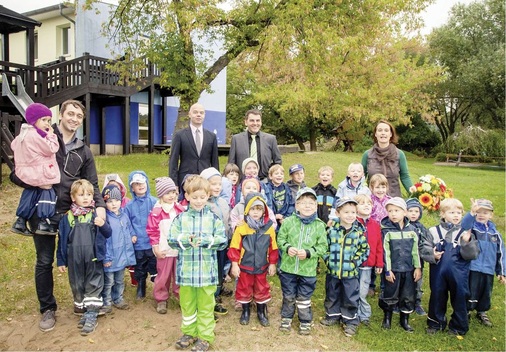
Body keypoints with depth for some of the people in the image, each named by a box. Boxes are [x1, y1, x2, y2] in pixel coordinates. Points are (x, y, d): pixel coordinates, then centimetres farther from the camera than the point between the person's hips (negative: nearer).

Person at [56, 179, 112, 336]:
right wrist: (60, 261, 8)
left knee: (93, 286, 4)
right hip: (74, 261, 2)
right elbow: (62, 240, 8)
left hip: (93, 259, -2)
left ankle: (92, 316, 14)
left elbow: (108, 234, -1)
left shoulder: (97, 214, -1)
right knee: (77, 286, 14)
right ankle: (85, 311, 31)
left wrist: (103, 225, -22)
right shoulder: (67, 217, 2)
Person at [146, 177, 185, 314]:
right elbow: (152, 231, -9)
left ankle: (180, 296, 30)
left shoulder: (180, 209, 2)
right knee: (163, 276, 9)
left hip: (180, 249, 4)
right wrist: (156, 248, -10)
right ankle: (161, 300, 23)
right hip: (164, 250, -4)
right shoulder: (156, 212, -12)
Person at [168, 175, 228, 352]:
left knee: (206, 305, 11)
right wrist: (185, 239, -22)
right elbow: (171, 239, -4)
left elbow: (223, 241, -7)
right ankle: (189, 333, 37)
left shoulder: (213, 218, -4)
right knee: (187, 304, 17)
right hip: (186, 270, 2)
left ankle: (205, 337, 27)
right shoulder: (180, 218, -1)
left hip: (207, 270, -1)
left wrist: (206, 240, -21)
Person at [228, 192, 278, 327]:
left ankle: (261, 312, 36)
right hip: (244, 266, -1)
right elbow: (234, 247, -8)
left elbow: (273, 248, 2)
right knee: (244, 289, 14)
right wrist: (234, 264, -8)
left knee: (262, 289, 15)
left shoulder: (269, 228, -7)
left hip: (261, 267, 1)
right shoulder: (241, 228, -13)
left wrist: (272, 264, 5)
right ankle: (245, 311, 36)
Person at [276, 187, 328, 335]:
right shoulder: (288, 221, -6)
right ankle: (286, 318, 38)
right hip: (288, 267, 1)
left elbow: (323, 247, -4)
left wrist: (308, 253, -18)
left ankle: (305, 322, 34)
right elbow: (280, 239, 3)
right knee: (288, 296, 17)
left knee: (304, 298, 14)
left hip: (308, 270, -1)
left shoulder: (319, 225, -7)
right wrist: (287, 248, -17)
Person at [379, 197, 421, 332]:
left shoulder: (411, 230, 1)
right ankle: (387, 317, 27)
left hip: (409, 270, 3)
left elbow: (415, 250, 7)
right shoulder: (386, 231, -9)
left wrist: (418, 267, 4)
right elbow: (385, 252, -9)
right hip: (393, 270, -3)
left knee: (408, 297, 12)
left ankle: (405, 320, 28)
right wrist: (387, 270, -10)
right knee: (390, 295, 7)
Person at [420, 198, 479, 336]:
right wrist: (432, 254, -21)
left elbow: (472, 254, -8)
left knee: (459, 299, 12)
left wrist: (467, 243, -24)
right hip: (438, 274, 0)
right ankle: (435, 323, 33)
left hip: (459, 274, 0)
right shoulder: (433, 231, -2)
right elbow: (424, 248, -2)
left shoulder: (465, 233, -1)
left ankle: (458, 326, 33)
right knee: (437, 298, 14)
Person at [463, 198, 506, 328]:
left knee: (486, 293, 17)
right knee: (471, 293, 3)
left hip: (489, 270, 4)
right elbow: (464, 225, -32)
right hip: (472, 269, -4)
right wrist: (472, 213, -49)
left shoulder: (494, 233, 7)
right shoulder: (471, 227, -5)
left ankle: (482, 312, 37)